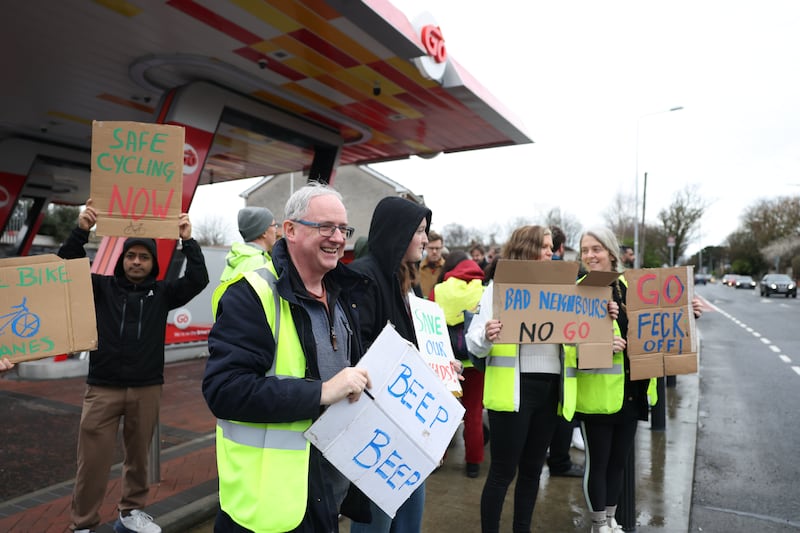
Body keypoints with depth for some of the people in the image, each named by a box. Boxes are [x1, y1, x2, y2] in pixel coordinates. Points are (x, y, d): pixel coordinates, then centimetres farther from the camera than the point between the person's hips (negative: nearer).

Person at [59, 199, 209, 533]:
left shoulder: (161, 293, 4)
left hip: (147, 388, 2)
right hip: (103, 387, -1)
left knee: (139, 454, 13)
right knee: (93, 460, 2)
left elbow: (198, 280, -7)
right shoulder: (102, 287, 4)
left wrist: (188, 241, -15)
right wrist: (81, 230, -18)